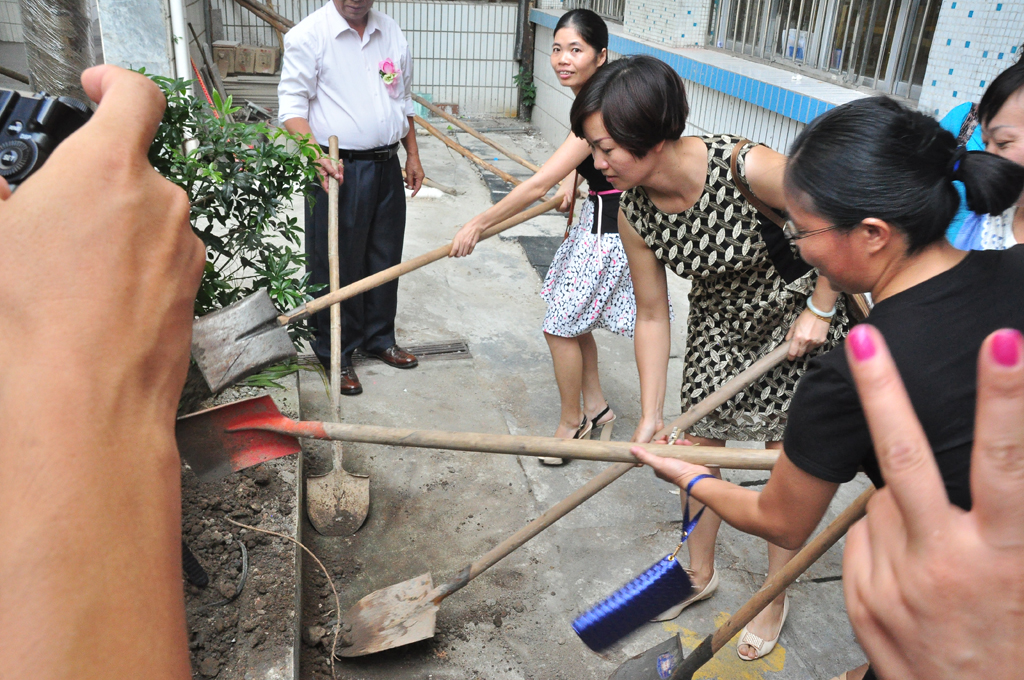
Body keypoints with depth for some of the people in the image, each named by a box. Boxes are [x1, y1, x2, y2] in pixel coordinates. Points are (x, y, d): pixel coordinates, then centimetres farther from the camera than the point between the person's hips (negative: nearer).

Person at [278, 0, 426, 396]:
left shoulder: (391, 32, 11)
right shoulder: (308, 35, -7)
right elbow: (292, 104, -12)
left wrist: (412, 154, 17)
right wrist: (315, 156, -26)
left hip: (386, 167, 6)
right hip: (338, 170, -5)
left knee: (384, 259, 15)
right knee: (335, 264, 2)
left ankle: (379, 338, 33)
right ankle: (335, 355, 17)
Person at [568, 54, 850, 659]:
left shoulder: (747, 168, -36)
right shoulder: (634, 212, -18)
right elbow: (653, 315, -9)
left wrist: (820, 311, -17)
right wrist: (650, 417, -8)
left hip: (801, 311, -4)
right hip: (719, 319, 5)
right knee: (700, 443, 10)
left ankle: (775, 597, 27)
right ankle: (701, 571, 35)